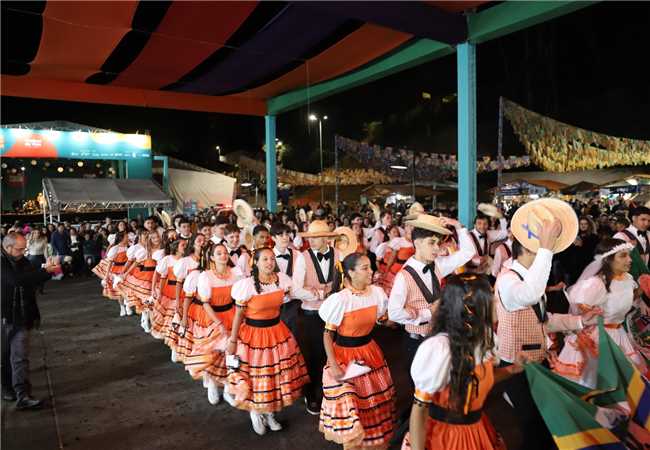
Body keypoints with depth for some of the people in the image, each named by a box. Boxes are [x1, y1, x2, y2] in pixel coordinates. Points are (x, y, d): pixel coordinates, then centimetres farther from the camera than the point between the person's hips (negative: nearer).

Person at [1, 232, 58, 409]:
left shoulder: (22, 261, 6)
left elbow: (34, 280, 19)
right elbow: (17, 280, -30)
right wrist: (45, 271, -27)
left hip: (21, 318, 4)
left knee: (21, 357, 0)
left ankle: (22, 396, 0)